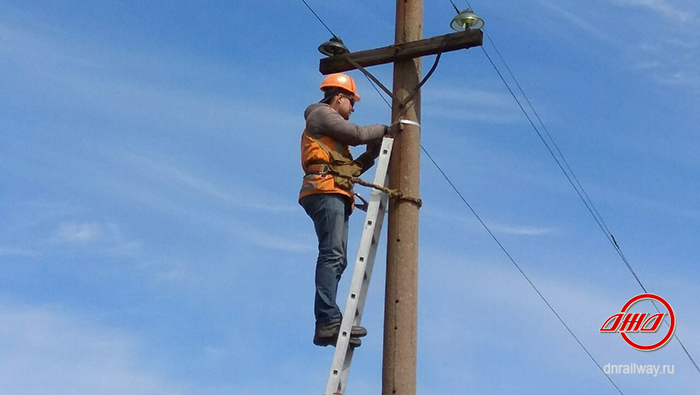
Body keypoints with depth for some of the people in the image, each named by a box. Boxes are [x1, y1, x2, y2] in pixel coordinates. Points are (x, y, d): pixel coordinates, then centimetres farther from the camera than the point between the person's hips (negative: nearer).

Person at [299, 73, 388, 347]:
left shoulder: (330, 126, 34)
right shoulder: (320, 113, 6)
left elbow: (350, 169, 26)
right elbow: (357, 134, -8)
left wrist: (374, 152, 18)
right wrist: (381, 129, 9)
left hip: (334, 196, 10)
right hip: (326, 191, -10)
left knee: (336, 259, -1)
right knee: (332, 254, -22)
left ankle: (327, 325, -8)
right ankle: (329, 319, -32)